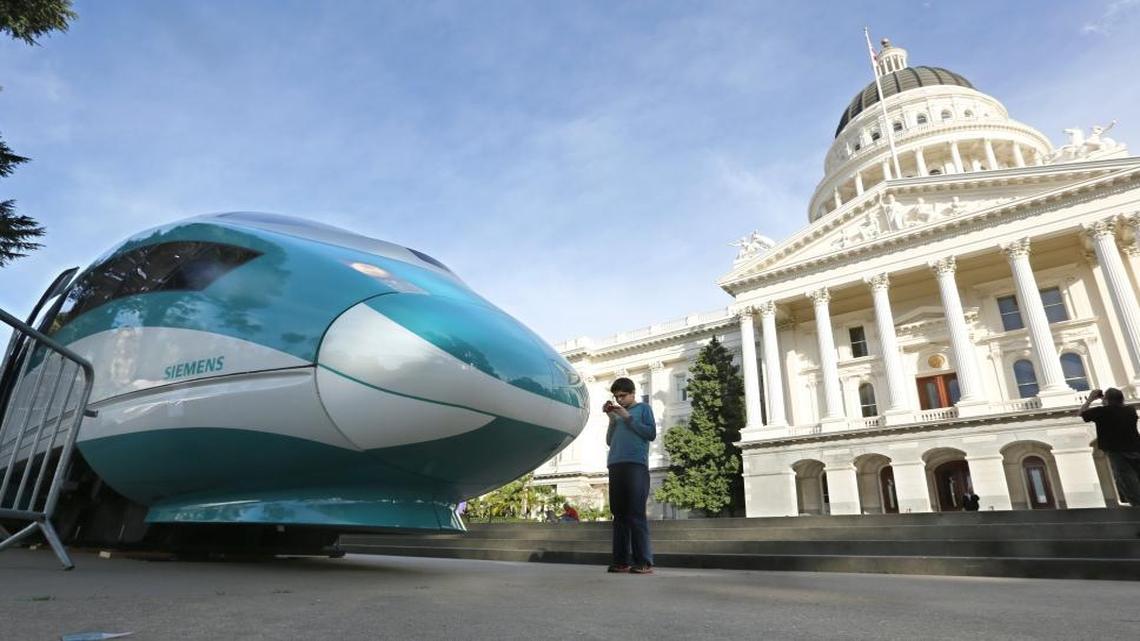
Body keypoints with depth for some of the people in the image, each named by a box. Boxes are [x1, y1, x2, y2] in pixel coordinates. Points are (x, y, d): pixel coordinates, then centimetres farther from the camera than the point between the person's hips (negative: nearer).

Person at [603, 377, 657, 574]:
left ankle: (644, 562, -9)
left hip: (636, 464, -5)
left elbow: (651, 433, -2)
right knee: (619, 514, 2)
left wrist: (628, 417, -4)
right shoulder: (618, 413, 24)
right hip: (615, 466, 5)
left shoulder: (643, 408, 11)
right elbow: (609, 441, 19)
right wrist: (612, 418, 8)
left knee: (636, 514, -10)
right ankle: (621, 560, 5)